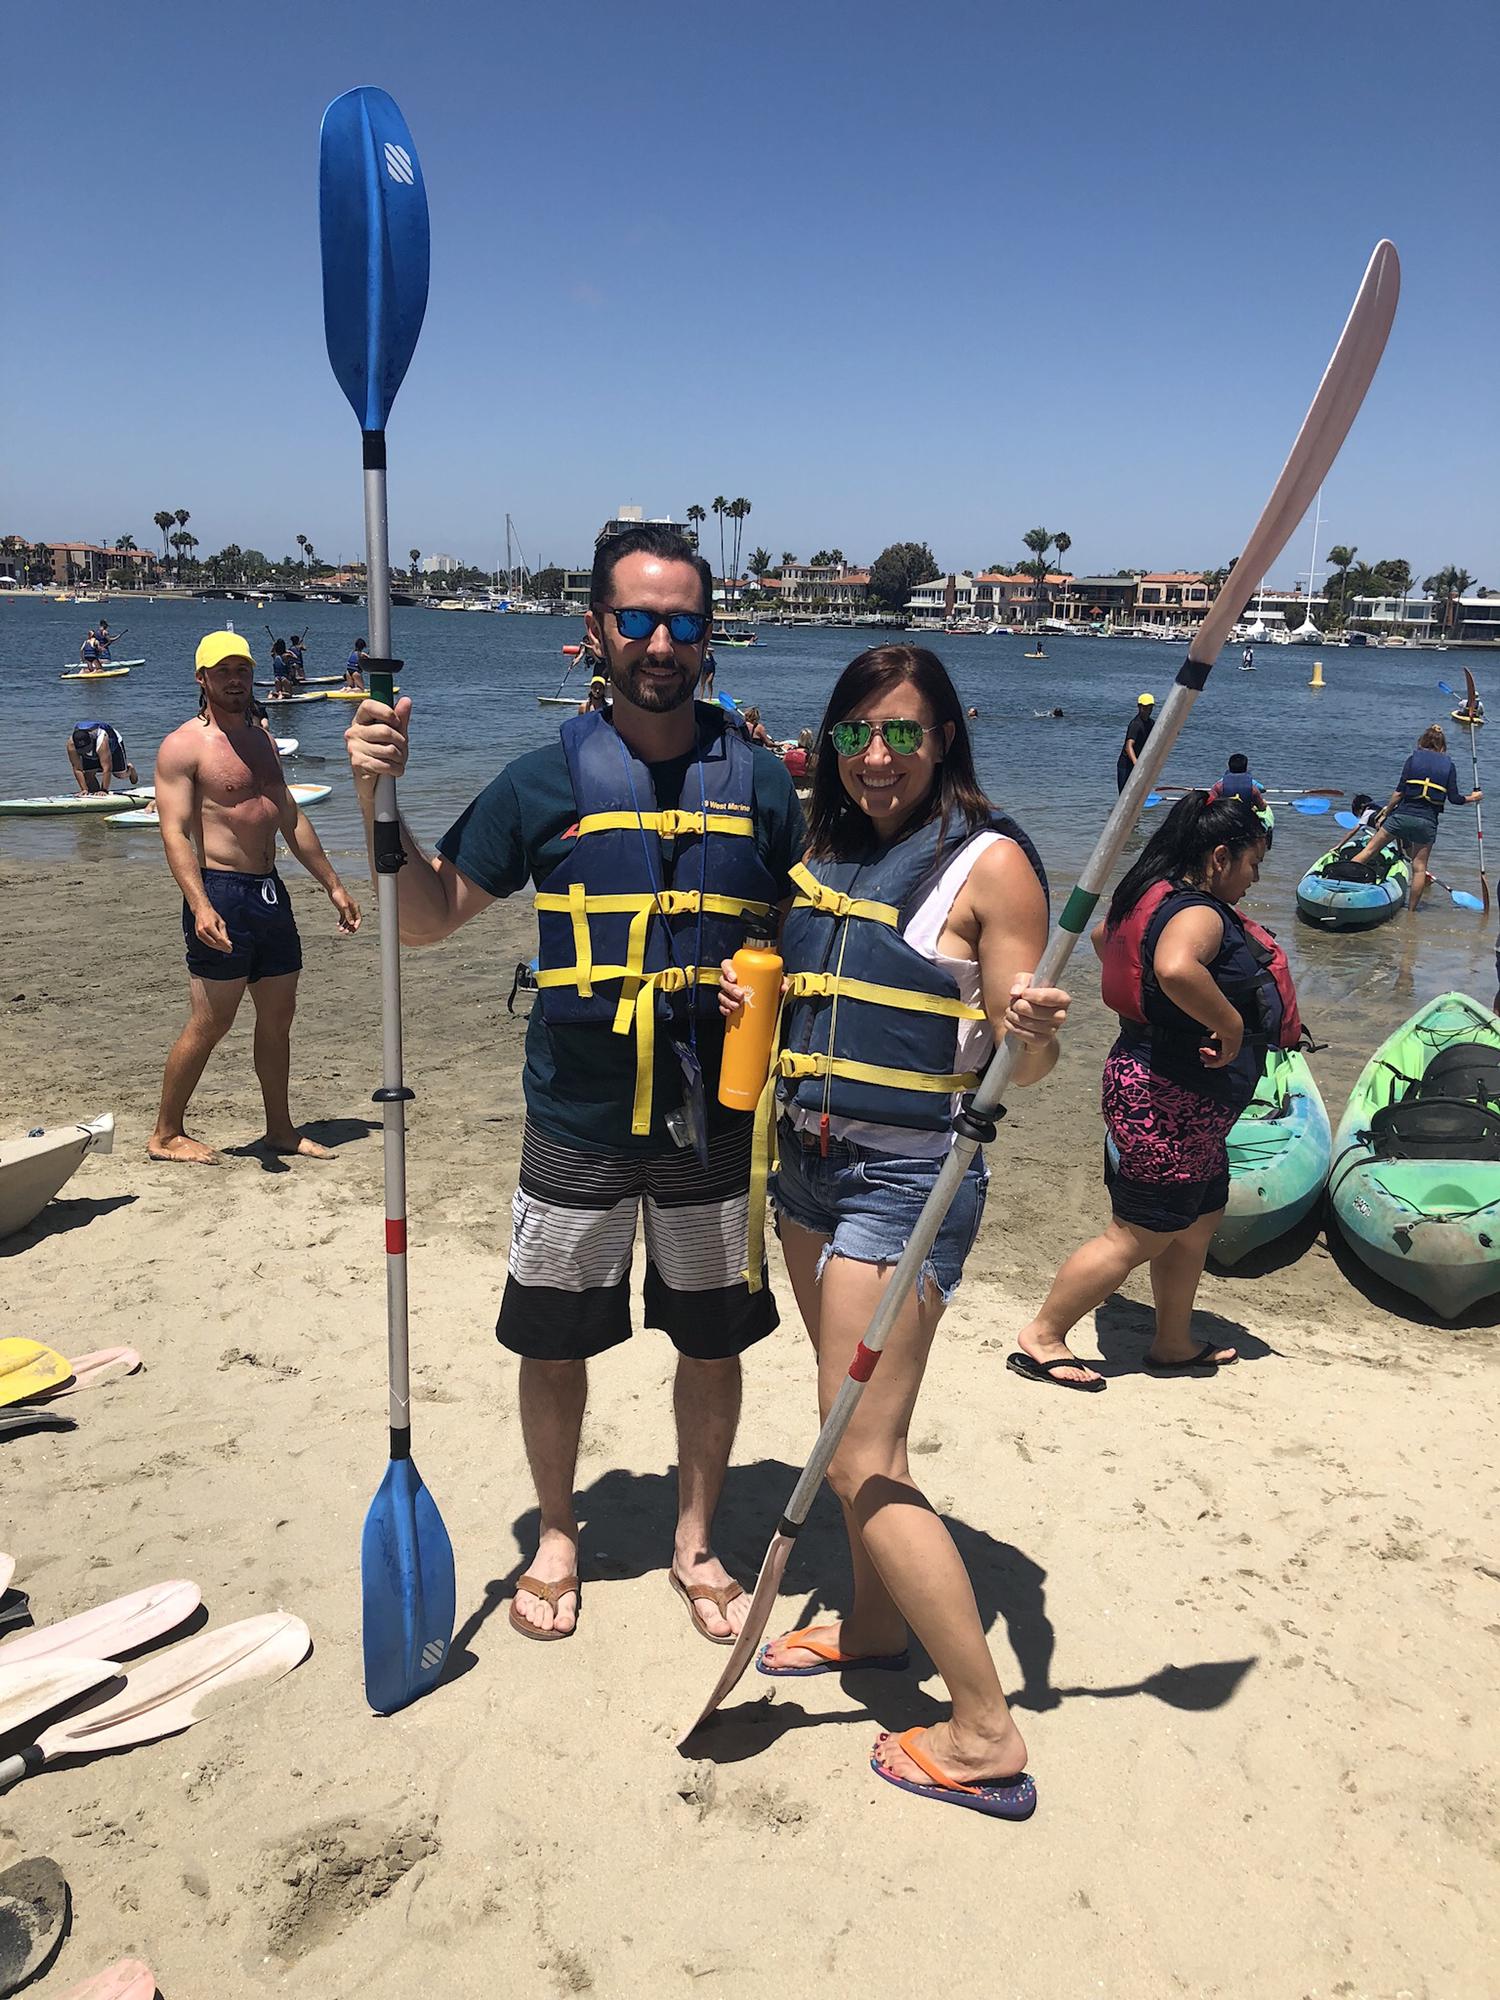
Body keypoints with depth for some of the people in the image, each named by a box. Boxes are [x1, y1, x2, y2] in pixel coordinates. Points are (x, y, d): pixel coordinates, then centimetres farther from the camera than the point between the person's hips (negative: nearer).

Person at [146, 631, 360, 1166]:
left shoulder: (260, 737, 17)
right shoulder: (183, 746, -7)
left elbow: (291, 819, 22)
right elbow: (175, 831, -16)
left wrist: (332, 885, 21)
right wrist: (199, 906, -29)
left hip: (270, 891, 8)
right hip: (221, 895, -8)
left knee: (278, 1016, 12)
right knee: (210, 1023, -3)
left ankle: (280, 1129, 25)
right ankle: (165, 1135, 12)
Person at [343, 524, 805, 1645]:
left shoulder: (757, 782, -1)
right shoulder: (547, 781, -3)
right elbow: (429, 918, -1)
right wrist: (379, 799, -15)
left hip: (716, 1126, 1)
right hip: (576, 1128, 0)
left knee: (713, 1343, 14)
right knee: (555, 1344, 13)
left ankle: (696, 1541, 38)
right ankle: (557, 1534, 39)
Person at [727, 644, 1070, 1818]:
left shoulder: (989, 862, -12)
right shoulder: (828, 851, 9)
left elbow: (1023, 1065, -13)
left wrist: (1036, 1032, -35)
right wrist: (750, 997, 2)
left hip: (908, 1177, -8)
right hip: (809, 1156, 8)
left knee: (864, 1458, -6)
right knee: (854, 1427, 20)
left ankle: (988, 1738, 6)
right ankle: (874, 1623, 40)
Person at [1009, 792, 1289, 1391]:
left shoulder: (1158, 897, 8)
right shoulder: (1199, 914, -22)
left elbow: (1103, 936, 27)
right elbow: (1176, 967, -46)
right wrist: (1230, 1025, -31)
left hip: (1187, 1104, 11)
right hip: (1169, 1100, -11)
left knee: (1199, 1219, 21)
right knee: (1138, 1237, -1)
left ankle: (1174, 1342, 36)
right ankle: (1040, 1339, 10)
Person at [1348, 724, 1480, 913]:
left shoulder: (1413, 759, 3)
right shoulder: (1448, 765, 6)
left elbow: (1399, 792, -3)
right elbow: (1454, 798, 1)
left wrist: (1386, 813, 6)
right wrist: (1472, 798, 20)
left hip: (1403, 814, -1)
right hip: (1428, 821, 1)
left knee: (1371, 848, 9)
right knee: (1419, 866, 8)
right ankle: (1411, 910, 12)